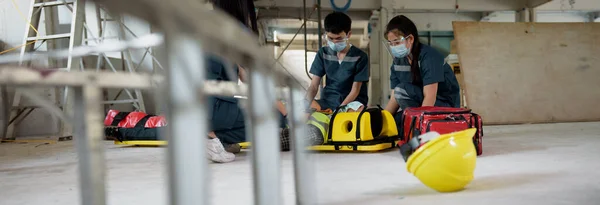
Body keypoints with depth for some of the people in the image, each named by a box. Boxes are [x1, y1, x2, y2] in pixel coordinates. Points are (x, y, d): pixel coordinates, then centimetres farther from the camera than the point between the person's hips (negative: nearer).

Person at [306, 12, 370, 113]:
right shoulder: (323, 53, 3)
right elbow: (314, 85, 0)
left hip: (352, 101, -3)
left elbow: (355, 90, -8)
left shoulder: (360, 56, -7)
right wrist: (308, 102, -23)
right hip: (328, 101, 3)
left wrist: (340, 109, -24)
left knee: (357, 111, -40)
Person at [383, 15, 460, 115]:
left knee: (401, 90, -24)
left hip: (446, 105, -7)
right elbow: (394, 99, 1)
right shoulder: (398, 61, 3)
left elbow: (430, 97, -26)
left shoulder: (429, 56, -18)